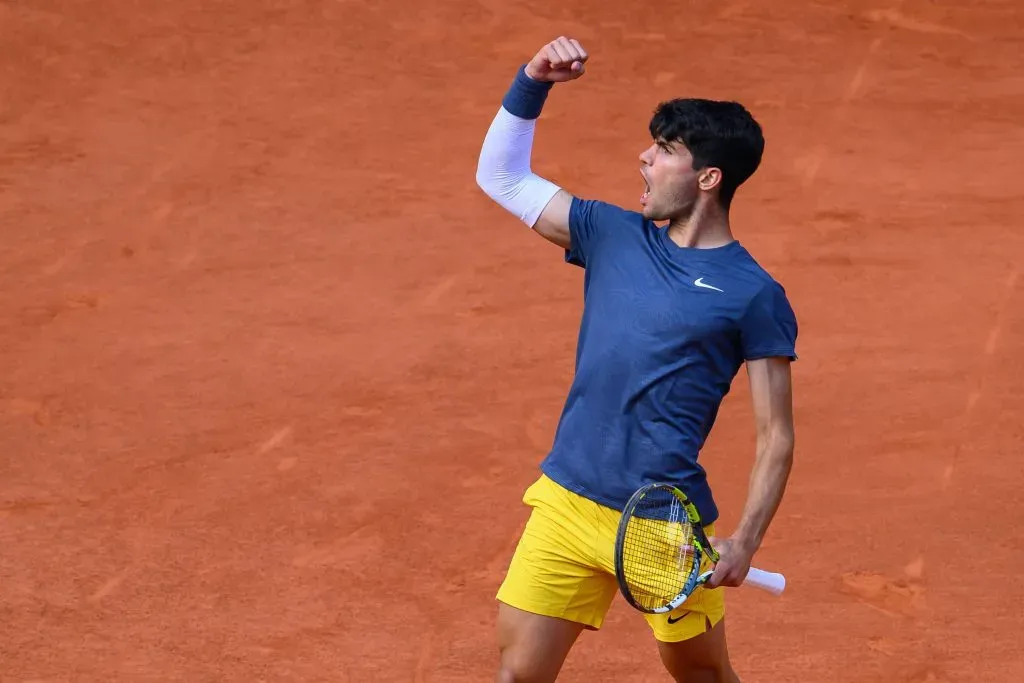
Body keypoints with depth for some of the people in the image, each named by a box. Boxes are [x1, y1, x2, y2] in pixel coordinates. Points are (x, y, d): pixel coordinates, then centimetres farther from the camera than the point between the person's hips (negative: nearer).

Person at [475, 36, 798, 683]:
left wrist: (744, 544, -15)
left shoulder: (755, 296, -6)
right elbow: (502, 174, 18)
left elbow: (777, 437, -5)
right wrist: (533, 82, 5)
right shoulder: (614, 235, 9)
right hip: (567, 502, 4)